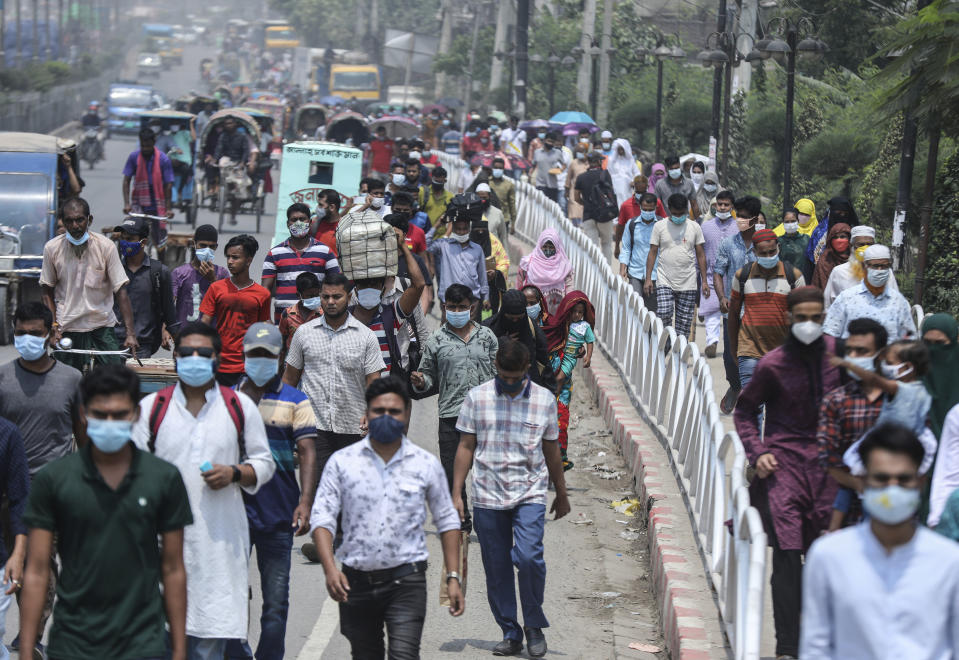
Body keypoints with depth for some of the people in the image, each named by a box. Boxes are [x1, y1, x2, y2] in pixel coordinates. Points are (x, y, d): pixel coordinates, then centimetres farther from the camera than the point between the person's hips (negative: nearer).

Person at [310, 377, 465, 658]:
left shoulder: (426, 464, 3)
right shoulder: (342, 462, 2)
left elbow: (447, 521, 11)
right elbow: (322, 517, -2)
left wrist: (453, 577, 4)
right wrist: (330, 568, -17)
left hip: (406, 581, -2)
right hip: (355, 581, 2)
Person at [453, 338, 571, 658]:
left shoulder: (545, 400, 4)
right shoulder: (477, 398, 2)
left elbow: (551, 450, 14)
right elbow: (466, 448, 6)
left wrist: (561, 494, 19)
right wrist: (456, 494, 2)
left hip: (530, 493, -1)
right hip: (488, 496, 1)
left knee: (529, 556, -18)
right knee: (497, 569, 4)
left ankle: (534, 624, 1)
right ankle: (510, 633, 17)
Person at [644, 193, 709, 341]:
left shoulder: (695, 227, 6)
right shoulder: (659, 226, 3)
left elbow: (700, 255, 10)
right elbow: (652, 253, 4)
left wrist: (704, 281, 5)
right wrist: (648, 278, -3)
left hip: (688, 284, 1)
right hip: (664, 281, -1)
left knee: (684, 322, 0)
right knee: (663, 314, -18)